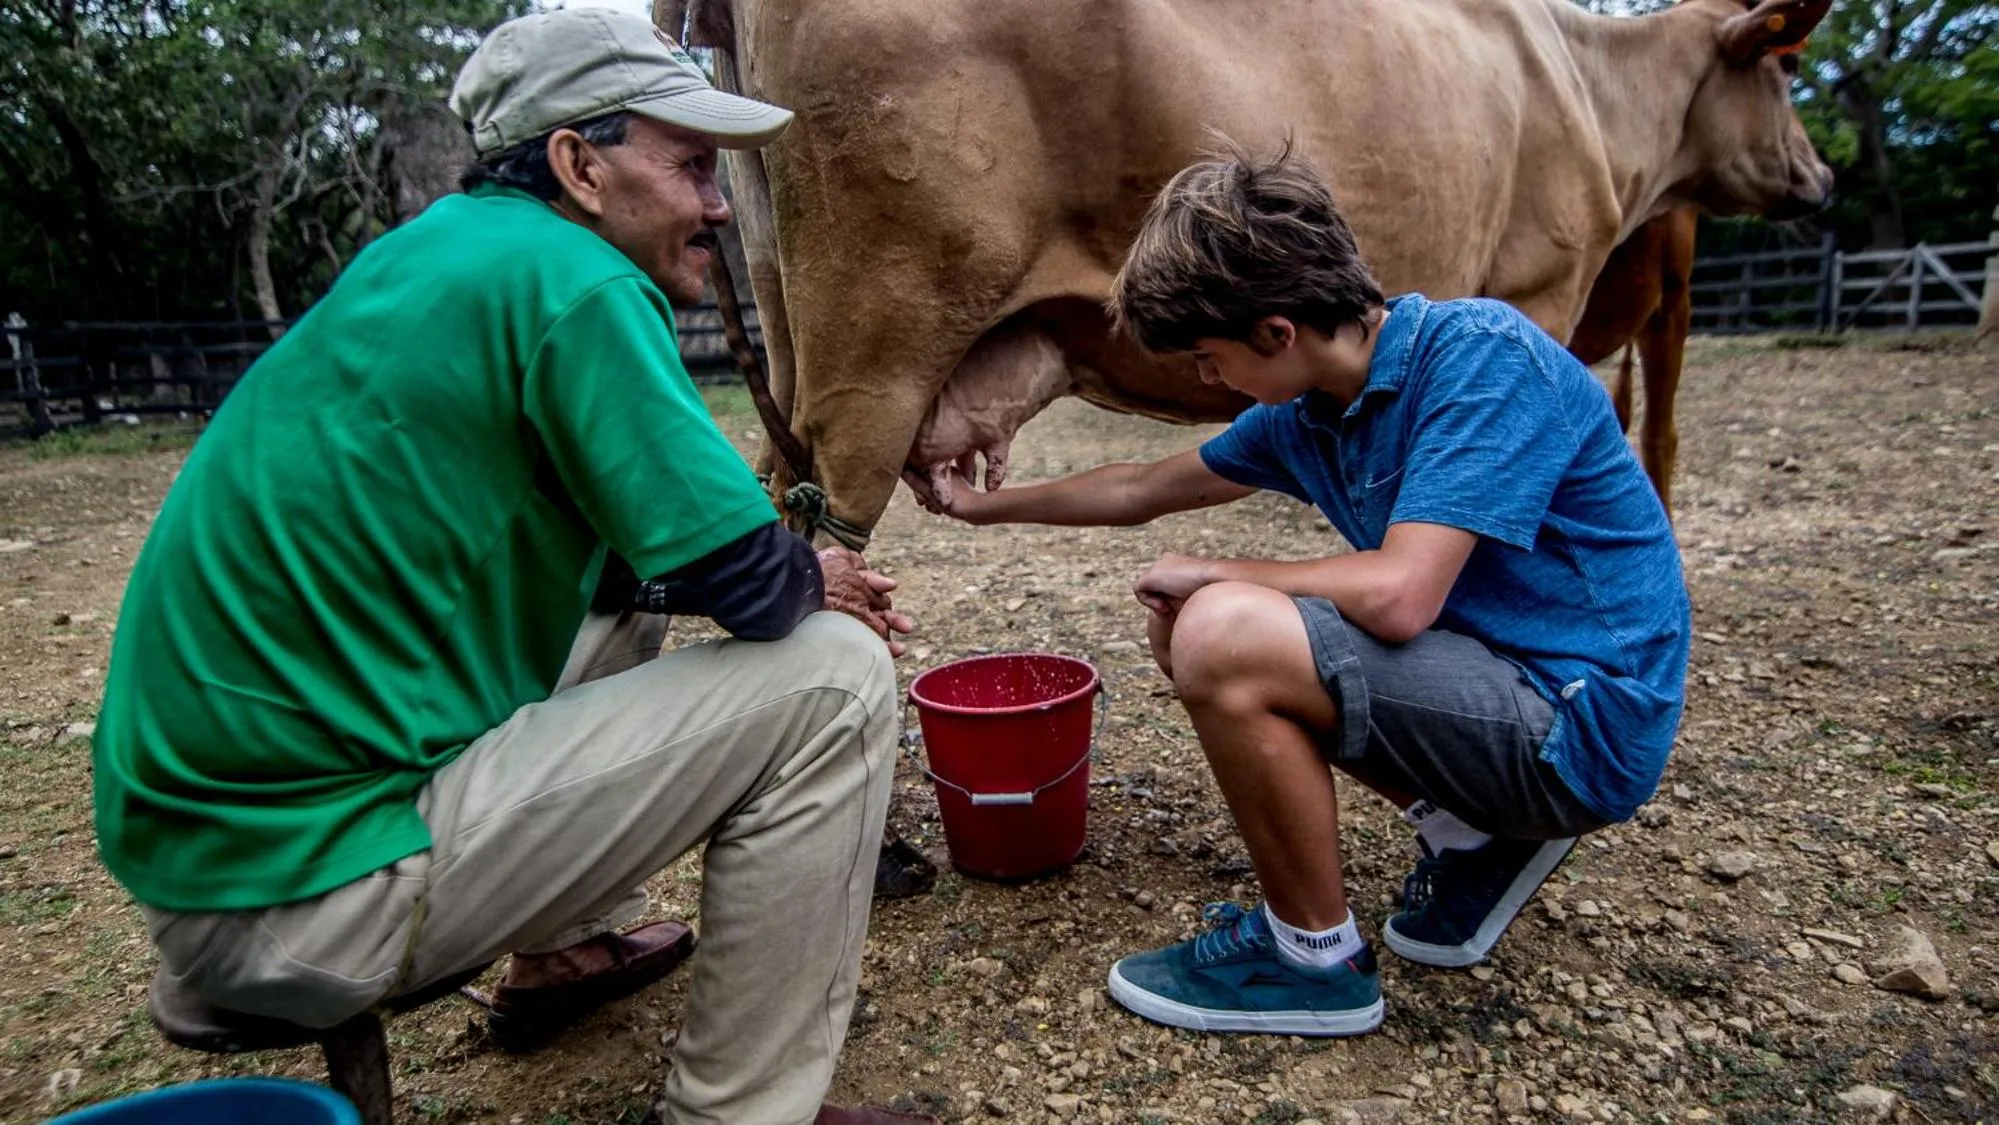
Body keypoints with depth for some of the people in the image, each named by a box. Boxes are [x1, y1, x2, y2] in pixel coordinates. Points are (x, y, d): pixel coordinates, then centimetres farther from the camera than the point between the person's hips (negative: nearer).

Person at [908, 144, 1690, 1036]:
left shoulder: (1481, 355, -21)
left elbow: (1397, 595, -30)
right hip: (1492, 671, 9)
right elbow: (1143, 491, 15)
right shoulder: (1306, 412, 2)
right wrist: (983, 506, 21)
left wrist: (1211, 574, -14)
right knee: (1185, 627, 10)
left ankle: (1317, 959, -2)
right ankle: (1472, 838, 12)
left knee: (1225, 635, -26)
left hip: (1585, 726, -8)